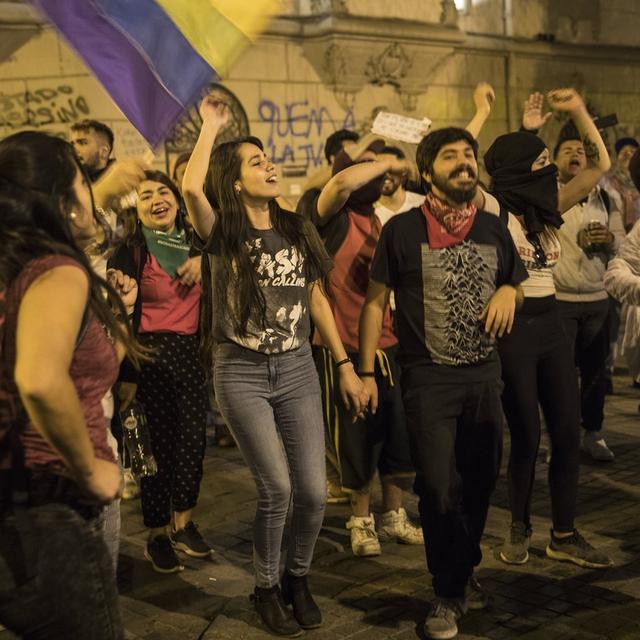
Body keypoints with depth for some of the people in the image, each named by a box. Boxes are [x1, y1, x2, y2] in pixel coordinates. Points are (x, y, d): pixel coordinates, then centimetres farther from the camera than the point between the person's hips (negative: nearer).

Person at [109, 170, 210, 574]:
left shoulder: (194, 243, 7)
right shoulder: (131, 251, -6)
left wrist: (203, 261, 0)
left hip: (191, 351, 5)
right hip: (153, 354, -4)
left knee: (194, 438, 7)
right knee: (159, 443, 1)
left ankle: (183, 523, 26)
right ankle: (158, 535, 17)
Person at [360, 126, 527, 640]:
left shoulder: (494, 229, 5)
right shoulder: (402, 229, -7)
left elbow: (516, 286, 20)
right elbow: (376, 301, -1)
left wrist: (508, 291, -5)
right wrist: (366, 371, -4)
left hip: (485, 375, 4)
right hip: (429, 378, -4)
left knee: (480, 482, 13)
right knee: (440, 487, -5)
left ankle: (465, 569, 36)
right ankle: (449, 594, 14)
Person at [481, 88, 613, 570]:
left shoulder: (547, 209, 9)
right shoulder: (493, 210, -9)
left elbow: (600, 166, 9)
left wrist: (578, 112, -1)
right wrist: (524, 133, -17)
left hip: (551, 324, 7)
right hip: (512, 327, -6)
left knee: (568, 431, 6)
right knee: (527, 436, 3)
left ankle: (565, 535, 18)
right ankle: (519, 529, 23)